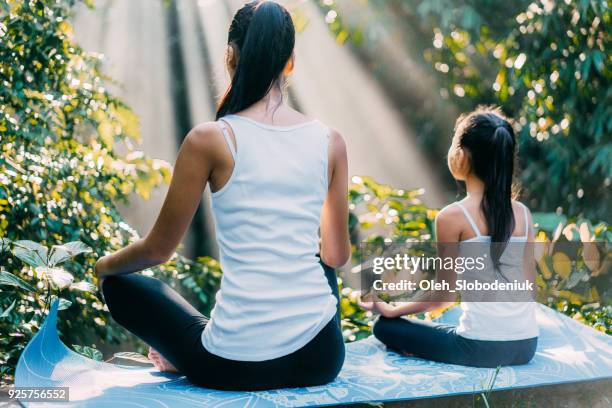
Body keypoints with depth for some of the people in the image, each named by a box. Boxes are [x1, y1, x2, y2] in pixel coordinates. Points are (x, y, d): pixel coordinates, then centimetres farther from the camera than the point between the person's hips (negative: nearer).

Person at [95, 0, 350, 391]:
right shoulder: (330, 141, 0)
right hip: (320, 359, 3)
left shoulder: (210, 139, -9)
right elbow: (337, 255, 10)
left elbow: (158, 249, 0)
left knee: (120, 285, 22)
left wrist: (106, 264, 22)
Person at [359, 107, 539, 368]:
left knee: (386, 327, 15)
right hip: (526, 346, 6)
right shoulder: (523, 213, 4)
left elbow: (444, 295, -3)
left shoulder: (453, 217, -10)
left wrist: (390, 310, 11)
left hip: (481, 347, -6)